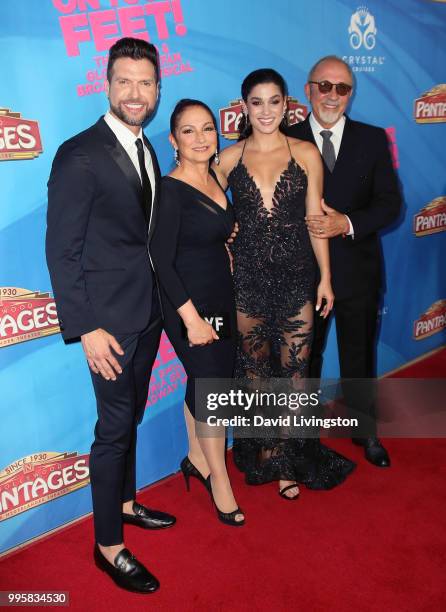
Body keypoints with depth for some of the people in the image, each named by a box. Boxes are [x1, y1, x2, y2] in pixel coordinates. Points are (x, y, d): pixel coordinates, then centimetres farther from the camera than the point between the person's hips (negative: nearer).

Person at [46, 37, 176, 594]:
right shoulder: (79, 156, -16)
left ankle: (125, 502, 41)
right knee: (115, 427, 2)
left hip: (147, 310, 8)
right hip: (110, 317, -8)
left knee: (130, 417, 21)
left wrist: (164, 300, 12)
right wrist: (86, 329, -20)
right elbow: (61, 251, -17)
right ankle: (108, 545, 21)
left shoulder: (144, 149, 10)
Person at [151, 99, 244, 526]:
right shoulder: (170, 190, -16)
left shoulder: (216, 180, 6)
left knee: (203, 381, 17)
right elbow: (162, 261, -18)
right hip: (188, 305, -7)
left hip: (220, 298, 7)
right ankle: (218, 476, 22)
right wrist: (191, 317, -20)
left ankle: (196, 458, 37)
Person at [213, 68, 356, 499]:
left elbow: (315, 219, 3)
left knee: (295, 368, 3)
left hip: (295, 275, 0)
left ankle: (289, 457, 22)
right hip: (247, 277, 1)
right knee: (255, 368, 11)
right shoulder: (229, 158, 2)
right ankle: (267, 457, 30)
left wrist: (325, 277, 1)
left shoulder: (306, 153, 2)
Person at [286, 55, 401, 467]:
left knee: (359, 353, 16)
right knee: (305, 355, 15)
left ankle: (365, 430, 37)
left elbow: (391, 202, -3)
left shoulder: (373, 140, 2)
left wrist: (348, 224, -18)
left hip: (357, 269, 1)